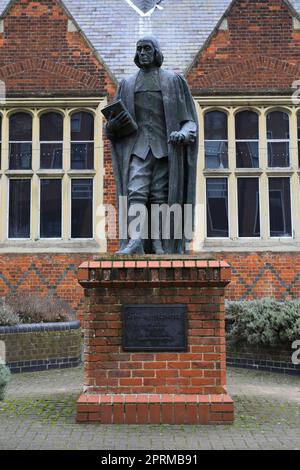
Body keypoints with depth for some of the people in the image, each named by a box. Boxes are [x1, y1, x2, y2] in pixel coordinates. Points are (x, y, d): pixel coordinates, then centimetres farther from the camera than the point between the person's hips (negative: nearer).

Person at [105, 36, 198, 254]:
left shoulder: (173, 80, 9)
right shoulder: (127, 84, 16)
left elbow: (189, 119, 5)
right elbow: (112, 127, 16)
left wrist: (183, 133, -17)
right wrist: (112, 125, -8)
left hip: (165, 147, -1)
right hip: (138, 147, 1)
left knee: (161, 196, -4)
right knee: (136, 192, -15)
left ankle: (158, 244, -1)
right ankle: (135, 242, -23)